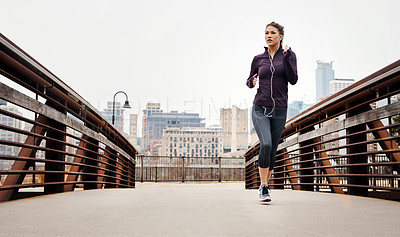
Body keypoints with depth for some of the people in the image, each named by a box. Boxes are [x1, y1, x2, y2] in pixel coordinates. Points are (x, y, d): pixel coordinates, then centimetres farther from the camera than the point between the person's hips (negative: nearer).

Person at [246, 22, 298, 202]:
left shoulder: (288, 55, 4)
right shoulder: (258, 59, 7)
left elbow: (293, 80, -9)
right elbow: (249, 81, 17)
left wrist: (286, 58, -19)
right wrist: (252, 82, -6)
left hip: (279, 111, 0)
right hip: (260, 109, 0)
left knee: (271, 151, 5)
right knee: (266, 144, -22)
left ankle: (264, 186, 26)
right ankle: (263, 187, -10)